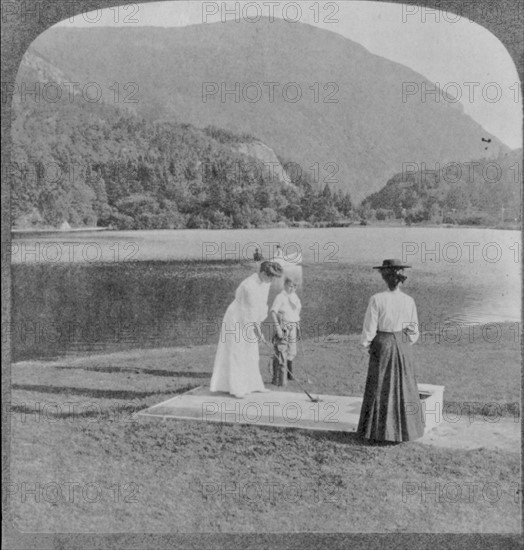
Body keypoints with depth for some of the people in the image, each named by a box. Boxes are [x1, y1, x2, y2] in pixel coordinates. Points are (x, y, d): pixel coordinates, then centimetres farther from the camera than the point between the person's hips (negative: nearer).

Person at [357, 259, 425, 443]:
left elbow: (369, 329, -11)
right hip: (403, 346, 3)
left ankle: (380, 431, 11)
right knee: (403, 388, 14)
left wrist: (367, 344, 6)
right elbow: (413, 331, 1)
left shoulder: (377, 299, -15)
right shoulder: (409, 301, -5)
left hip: (382, 345, -2)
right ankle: (405, 429, 20)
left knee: (380, 389, 8)